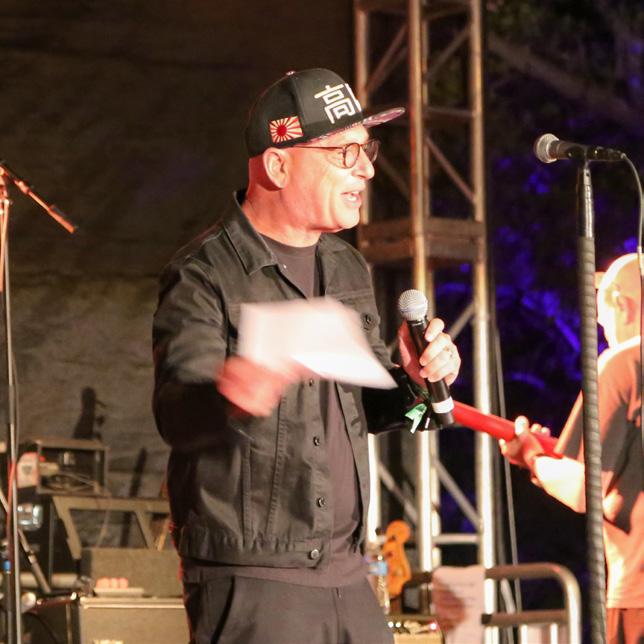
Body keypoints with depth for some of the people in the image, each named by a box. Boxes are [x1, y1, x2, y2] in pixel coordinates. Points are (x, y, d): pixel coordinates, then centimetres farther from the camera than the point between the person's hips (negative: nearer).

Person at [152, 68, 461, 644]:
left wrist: (412, 381, -1)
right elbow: (175, 415, -23)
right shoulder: (206, 277, -10)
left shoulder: (347, 268, 14)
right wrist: (229, 397, -46)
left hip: (346, 577, 7)